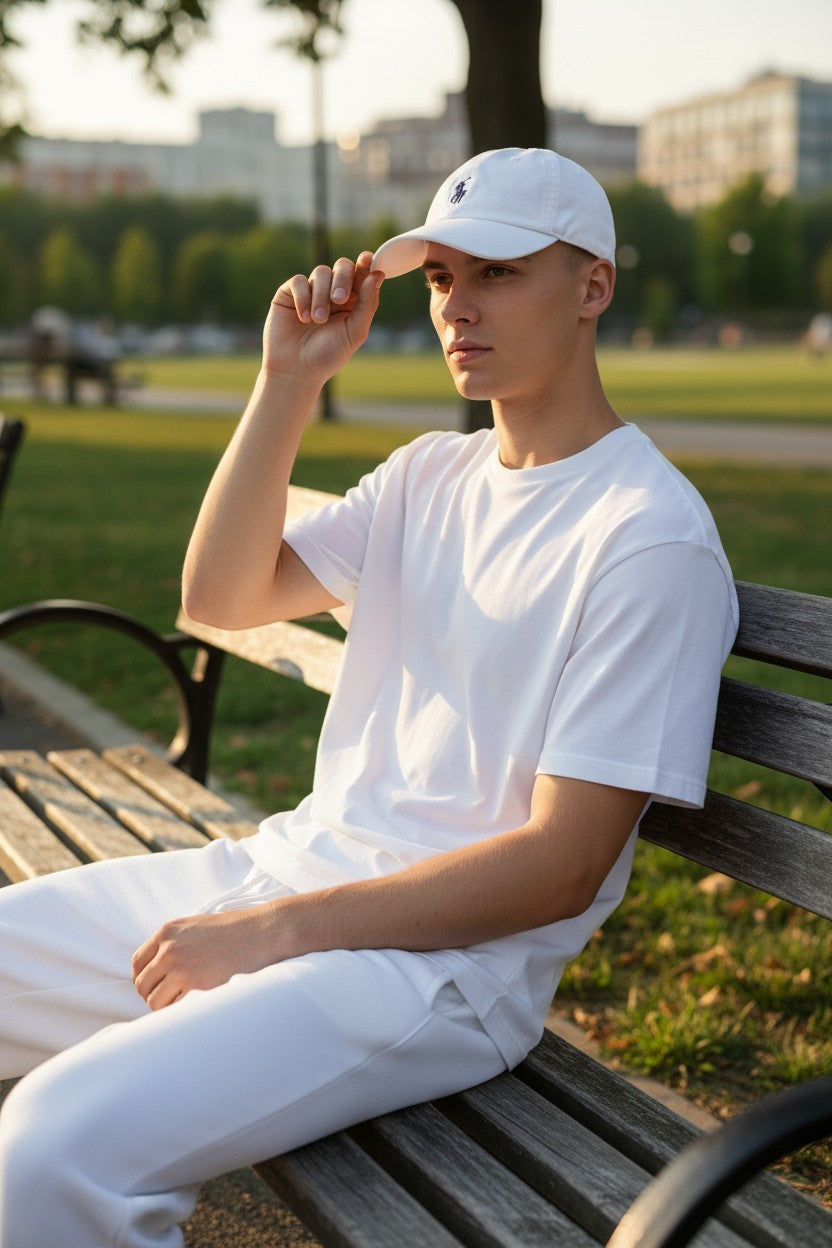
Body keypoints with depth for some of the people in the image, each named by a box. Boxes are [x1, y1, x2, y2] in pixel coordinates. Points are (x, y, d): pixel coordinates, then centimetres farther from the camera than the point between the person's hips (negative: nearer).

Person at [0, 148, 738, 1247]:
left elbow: (562, 866, -16)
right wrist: (289, 379, -1)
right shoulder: (432, 474, 14)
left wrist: (270, 932, -17)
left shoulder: (652, 535, -12)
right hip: (288, 864, 8)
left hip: (447, 960, -8)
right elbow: (222, 596, 9)